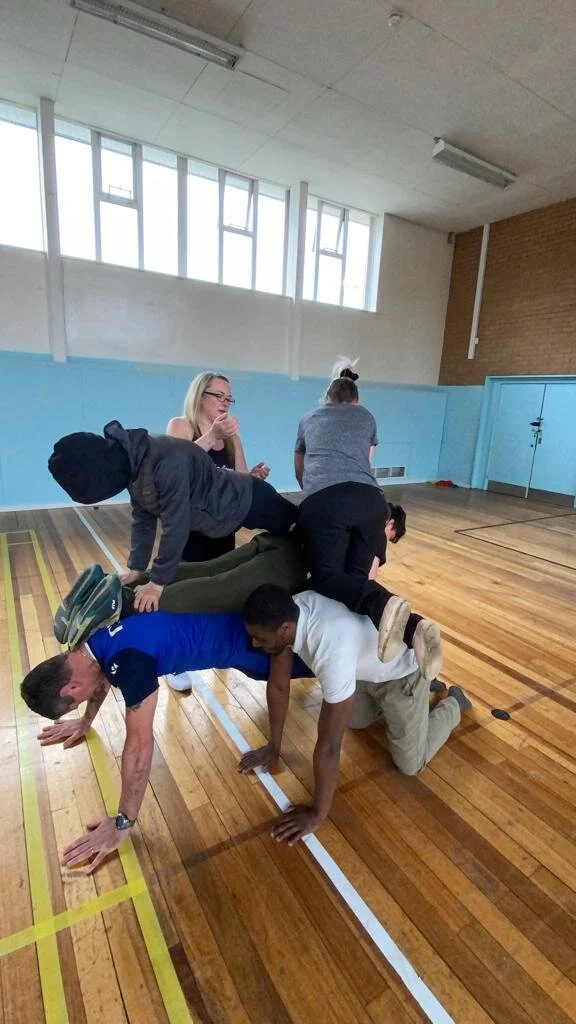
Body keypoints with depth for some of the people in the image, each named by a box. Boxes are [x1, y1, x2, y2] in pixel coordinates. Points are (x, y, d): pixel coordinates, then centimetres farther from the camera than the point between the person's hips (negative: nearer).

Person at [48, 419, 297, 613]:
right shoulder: (131, 462, -10)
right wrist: (136, 568, -4)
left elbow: (176, 524, -37)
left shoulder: (166, 461, -41)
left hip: (247, 500, -8)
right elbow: (143, 516, -2)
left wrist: (158, 581, -30)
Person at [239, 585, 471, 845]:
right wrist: (273, 745, 2)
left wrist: (317, 813, -23)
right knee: (354, 721, 25)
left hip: (402, 667, -7)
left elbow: (328, 744, -36)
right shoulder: (285, 615, -22)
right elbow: (278, 685, -7)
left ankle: (453, 704, 26)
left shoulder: (332, 650, -46)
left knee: (410, 764, 3)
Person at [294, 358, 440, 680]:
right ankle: (414, 625, -20)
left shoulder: (308, 419, 33)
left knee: (326, 576, -3)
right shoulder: (367, 417, 33)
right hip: (371, 498, 2)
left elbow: (300, 473, 45)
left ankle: (384, 604, -34)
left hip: (323, 500, -2)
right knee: (357, 575, 6)